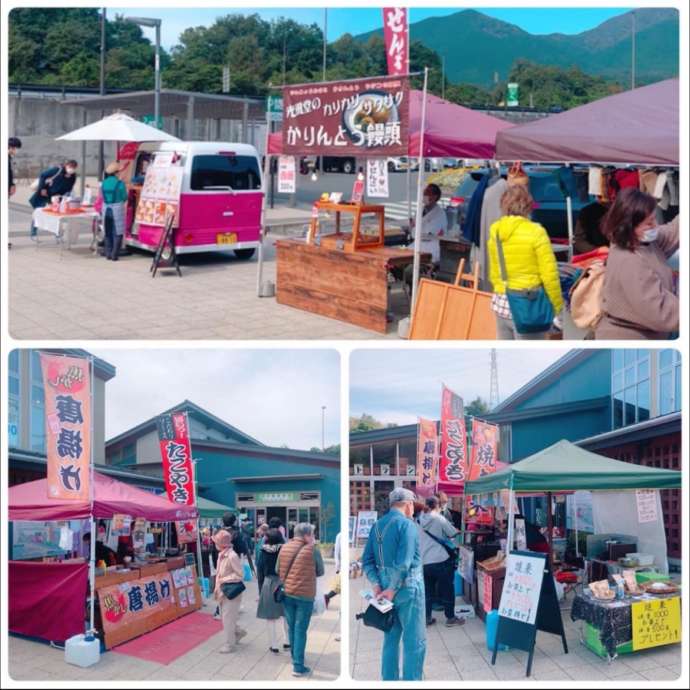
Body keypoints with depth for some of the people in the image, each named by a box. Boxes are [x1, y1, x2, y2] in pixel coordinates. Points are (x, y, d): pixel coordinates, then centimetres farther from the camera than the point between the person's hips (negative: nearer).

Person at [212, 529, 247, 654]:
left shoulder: (232, 556, -23)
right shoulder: (221, 555, 4)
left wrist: (224, 580, -19)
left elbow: (239, 575, -21)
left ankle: (230, 644, 13)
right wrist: (216, 588, 6)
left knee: (228, 619, 0)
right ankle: (238, 632, 39)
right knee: (224, 617, 19)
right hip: (222, 592, 9)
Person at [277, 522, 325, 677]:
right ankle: (298, 667, -1)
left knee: (291, 628, 17)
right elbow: (320, 572, 3)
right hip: (305, 595, -5)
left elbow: (278, 570, 13)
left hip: (286, 593, 5)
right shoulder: (313, 550, -9)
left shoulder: (284, 548, 4)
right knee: (300, 630, -1)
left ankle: (295, 658, 29)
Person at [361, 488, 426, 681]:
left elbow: (367, 561, 5)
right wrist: (393, 589, -14)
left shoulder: (377, 525, 10)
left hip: (384, 586, 7)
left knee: (391, 638, 16)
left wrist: (376, 585, -2)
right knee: (415, 641, 0)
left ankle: (389, 680, 21)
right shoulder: (407, 524, -12)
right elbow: (403, 563, -21)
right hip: (407, 586, -7)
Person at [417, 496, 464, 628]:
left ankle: (427, 618, 17)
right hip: (441, 560, -5)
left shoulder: (420, 520, 4)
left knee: (427, 591, 13)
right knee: (447, 590, 8)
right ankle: (450, 618, 15)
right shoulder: (440, 519, -10)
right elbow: (454, 534, -3)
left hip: (424, 561, 5)